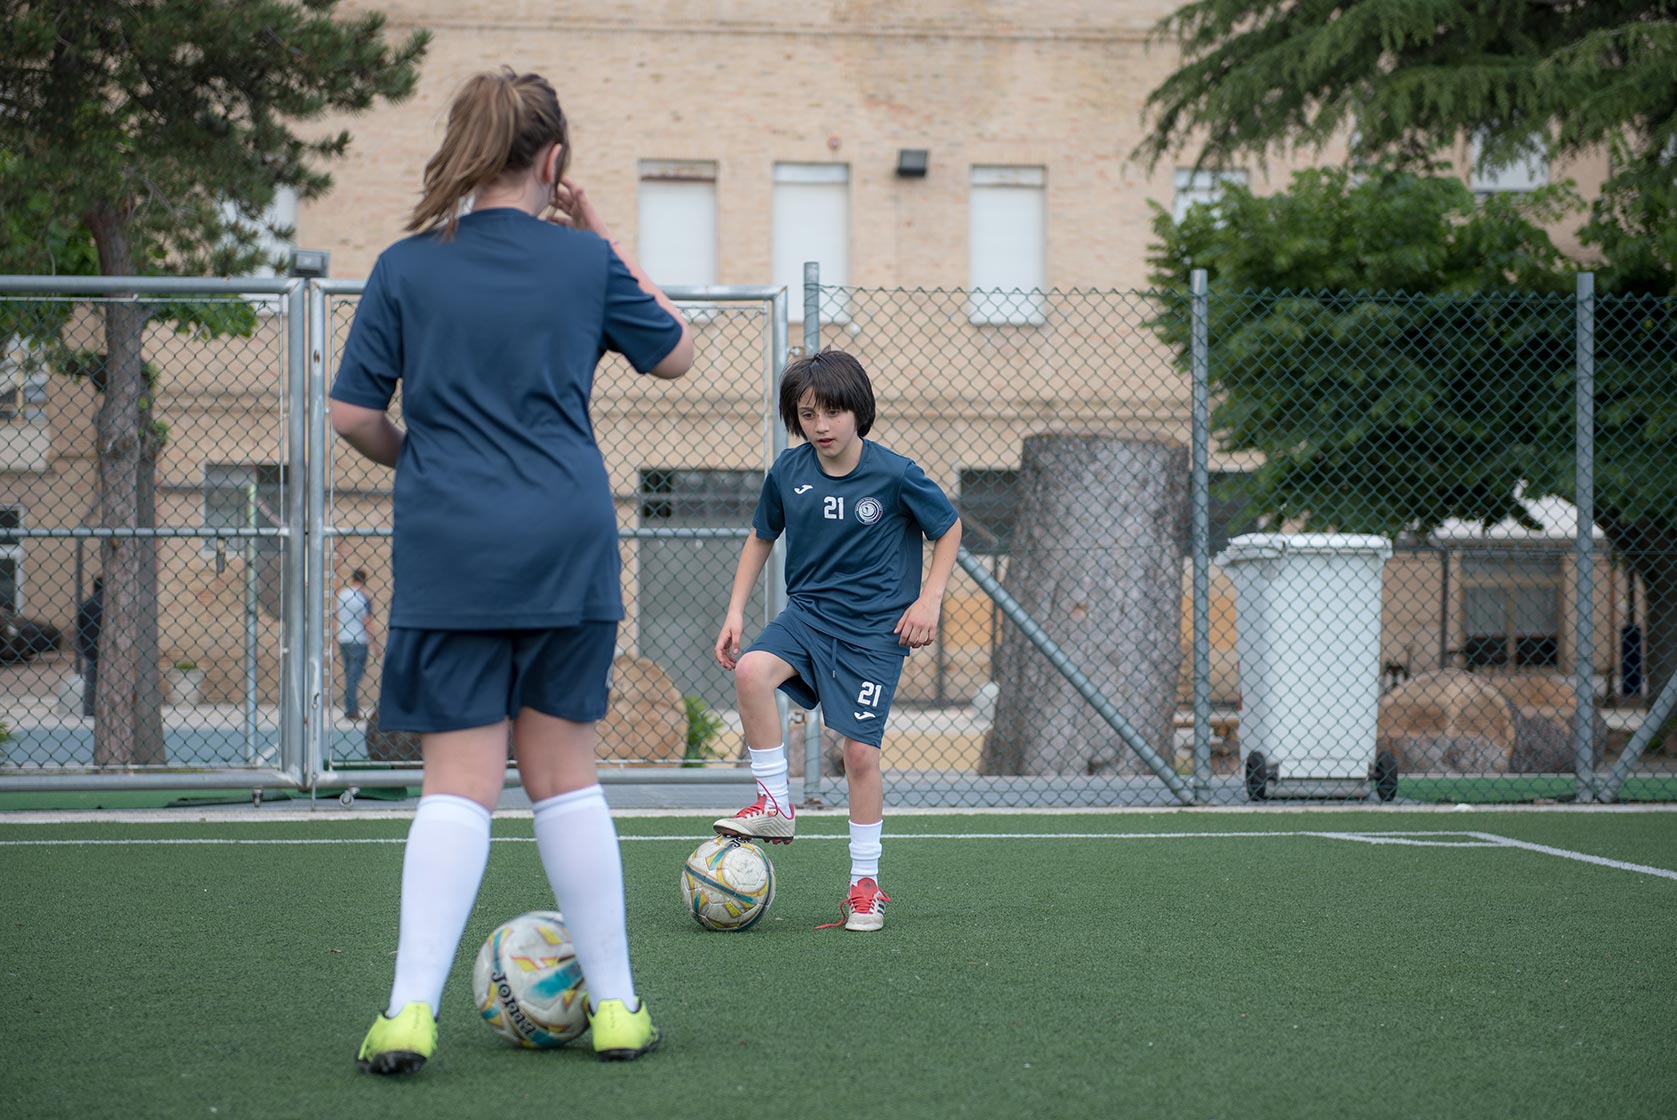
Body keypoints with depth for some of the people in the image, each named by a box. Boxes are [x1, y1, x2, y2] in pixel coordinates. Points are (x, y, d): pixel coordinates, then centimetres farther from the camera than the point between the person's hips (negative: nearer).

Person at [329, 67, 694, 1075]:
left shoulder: (406, 267, 1)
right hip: (567, 544, 0)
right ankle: (617, 1007, 15)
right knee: (565, 774, 10)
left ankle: (411, 1011, -12)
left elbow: (353, 415, -1)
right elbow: (676, 354, 17)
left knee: (460, 782, 0)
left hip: (448, 549, 0)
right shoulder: (584, 260, 1)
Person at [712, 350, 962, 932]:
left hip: (875, 627, -3)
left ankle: (865, 883, 10)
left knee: (860, 751, -5)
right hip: (808, 611, 3)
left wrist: (929, 599, -7)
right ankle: (774, 805, -13)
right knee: (753, 671, -27)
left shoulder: (894, 475, -13)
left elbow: (949, 528, 2)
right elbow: (761, 538, 14)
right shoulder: (788, 472, -3)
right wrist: (735, 610, 6)